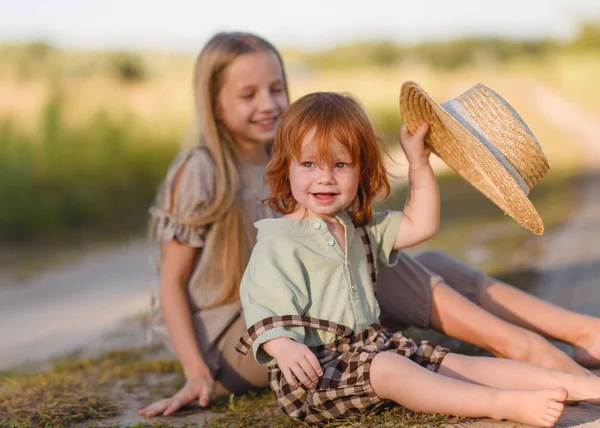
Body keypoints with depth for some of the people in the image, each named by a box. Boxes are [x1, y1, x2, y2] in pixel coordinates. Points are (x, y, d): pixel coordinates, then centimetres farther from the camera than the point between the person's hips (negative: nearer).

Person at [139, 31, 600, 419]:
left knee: (431, 265, -9)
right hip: (231, 345, -7)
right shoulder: (200, 172, -10)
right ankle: (517, 344, -31)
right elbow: (172, 281, -10)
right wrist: (198, 374, -18)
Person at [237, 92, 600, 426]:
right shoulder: (278, 242, -8)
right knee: (387, 369, -32)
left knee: (449, 363, -6)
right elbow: (263, 308, -16)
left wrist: (419, 162, 16)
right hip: (313, 368, -7)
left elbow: (420, 224, 20)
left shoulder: (356, 228, 17)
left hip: (369, 346, 8)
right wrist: (284, 349, -35)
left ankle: (571, 382, -14)